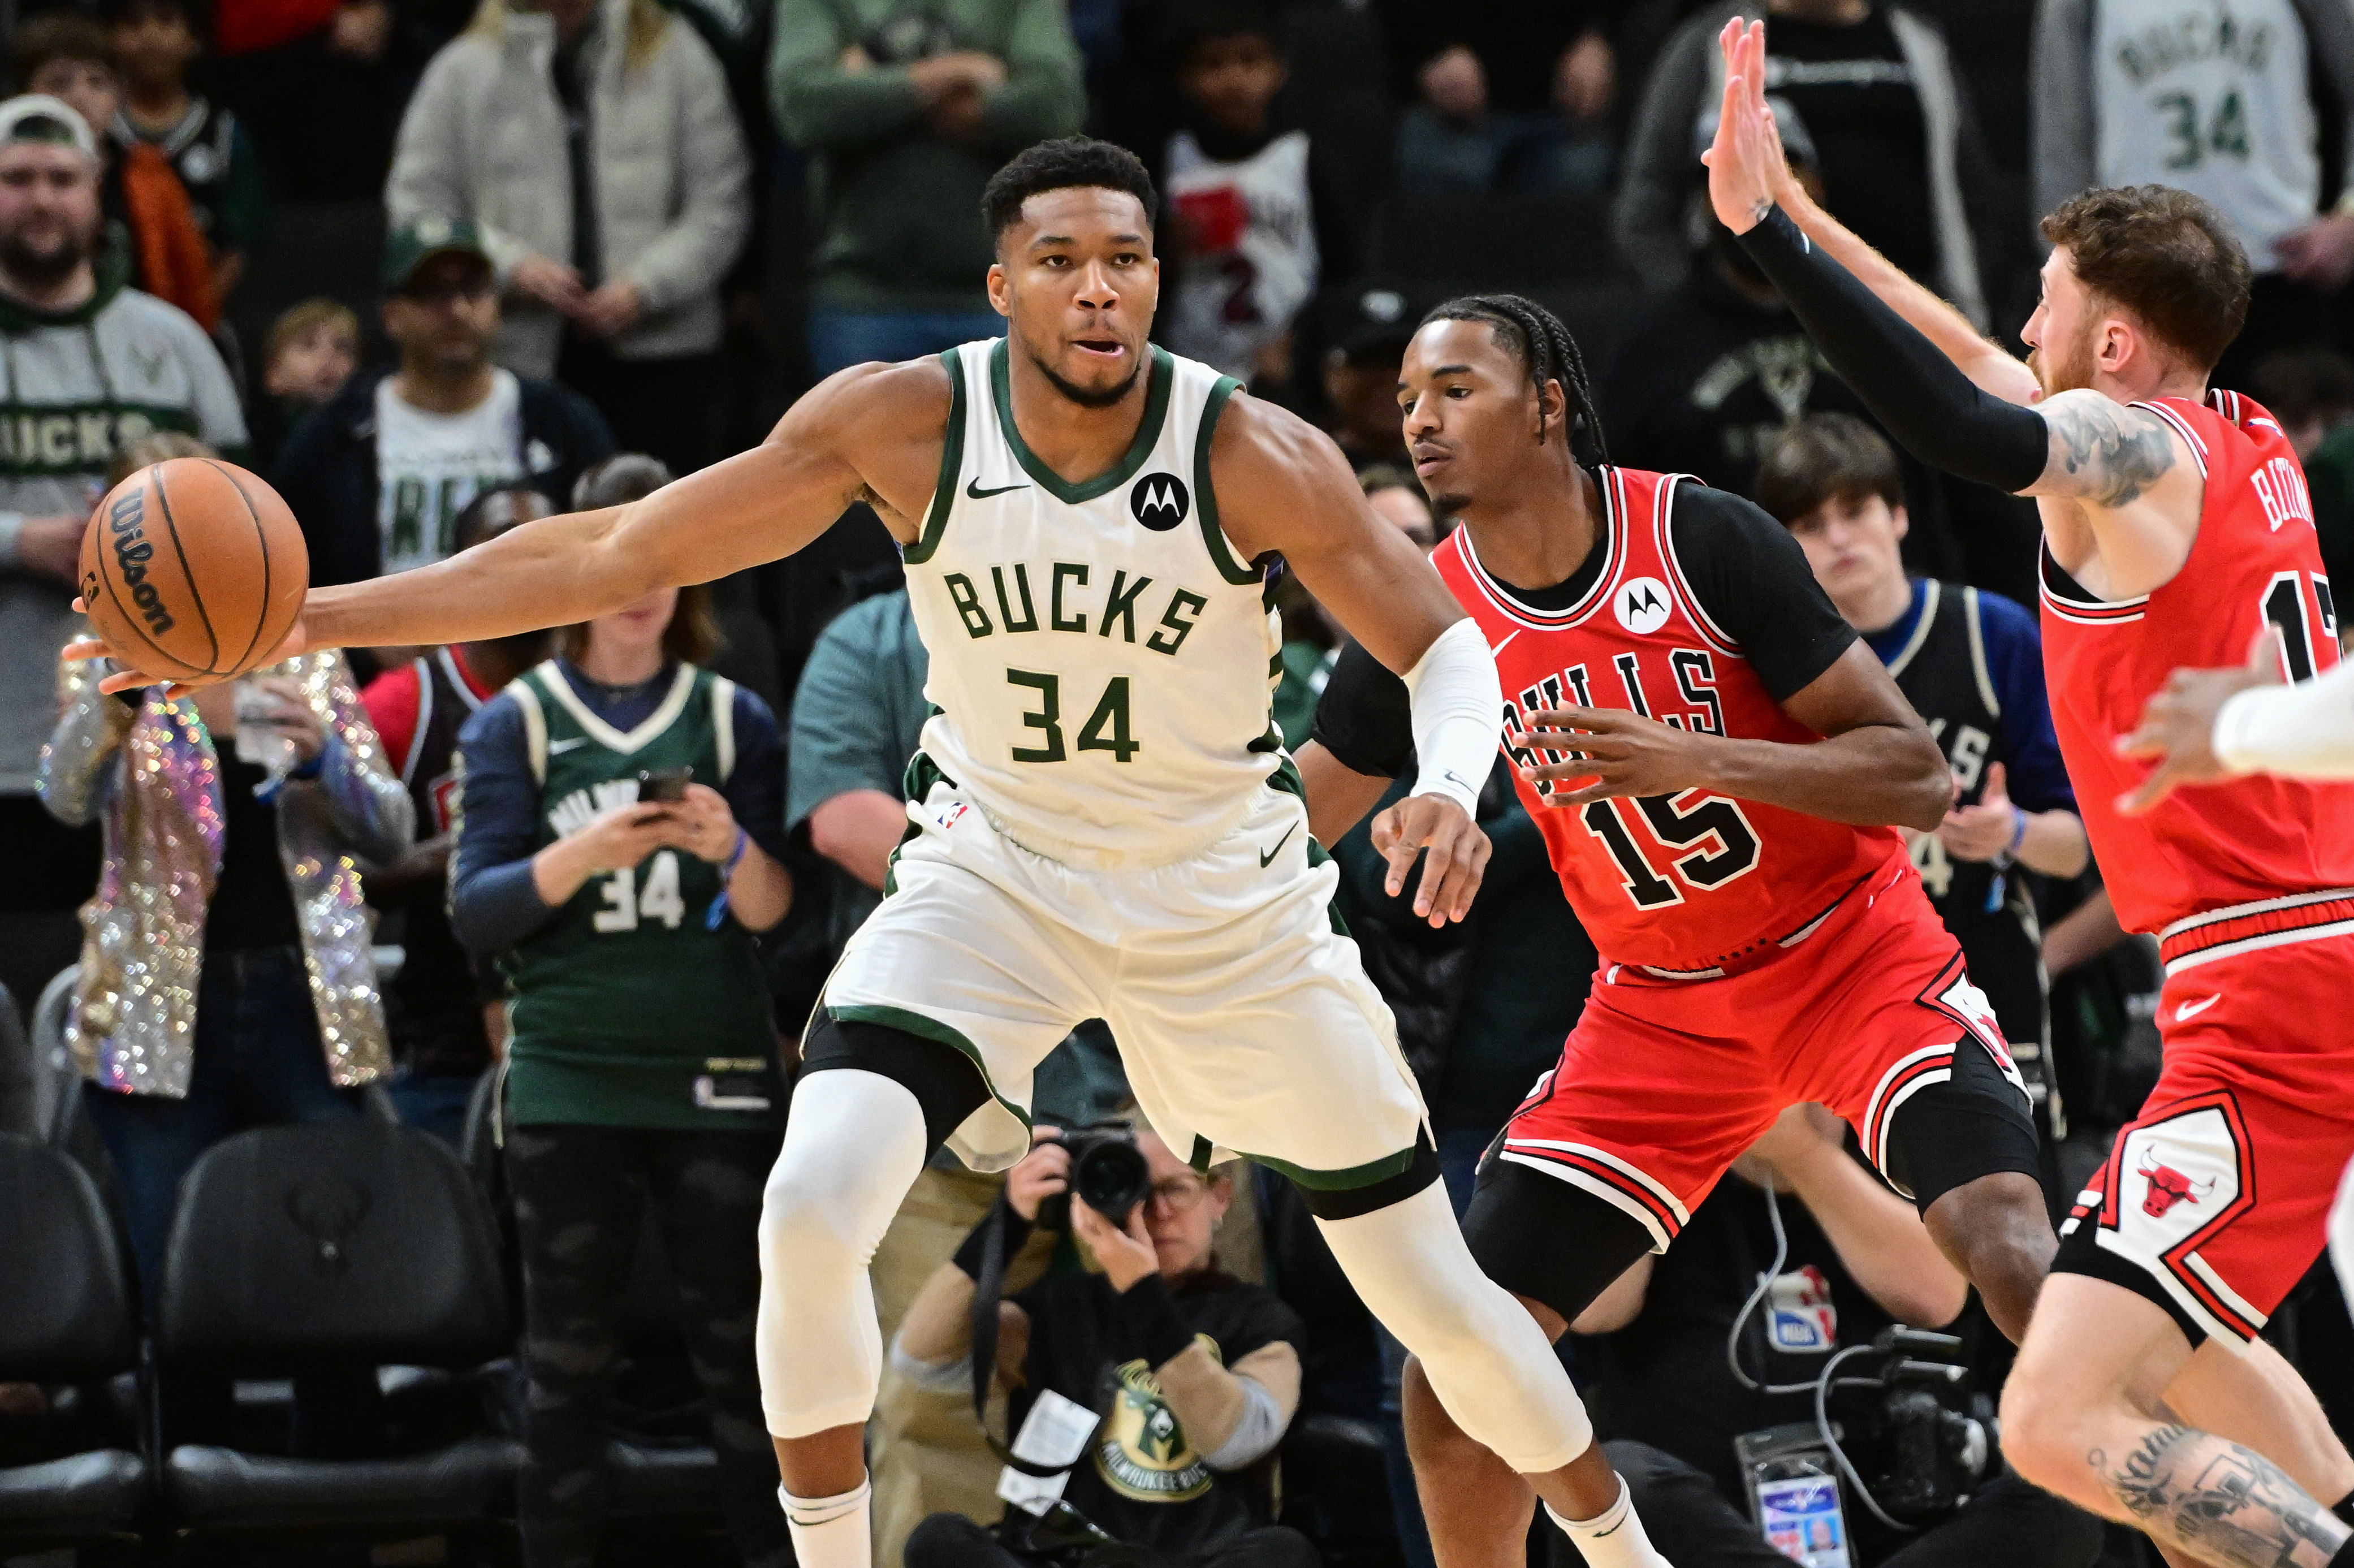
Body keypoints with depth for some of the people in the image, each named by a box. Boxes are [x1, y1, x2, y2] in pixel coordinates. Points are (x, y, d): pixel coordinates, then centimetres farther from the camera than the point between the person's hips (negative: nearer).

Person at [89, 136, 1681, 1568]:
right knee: (812, 1209, -23)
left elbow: (1447, 643, -14)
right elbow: (612, 556, -14)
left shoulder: (1256, 458, -22)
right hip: (995, 879, 1)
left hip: (1232, 912, -1)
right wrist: (305, 619, -18)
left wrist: (1449, 786, -38)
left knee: (1430, 1289, 5)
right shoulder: (902, 424, -18)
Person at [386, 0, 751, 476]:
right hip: (519, 360, 1)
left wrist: (645, 286, -11)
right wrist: (513, 266, -12)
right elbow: (416, 206, 4)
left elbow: (719, 209, 4)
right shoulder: (464, 71, 7)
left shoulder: (677, 57, 6)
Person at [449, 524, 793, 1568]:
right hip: (568, 1080, 0)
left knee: (741, 1342, -1)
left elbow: (775, 911, 1)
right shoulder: (517, 723, 6)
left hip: (715, 1077, 0)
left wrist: (733, 849, -20)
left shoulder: (733, 718, 7)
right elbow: (476, 912, -2)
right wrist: (582, 856, -20)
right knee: (569, 1354, 1)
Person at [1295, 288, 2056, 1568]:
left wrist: (1698, 761, -32)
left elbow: (1919, 779, -18)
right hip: (1660, 1008, 4)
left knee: (2014, 1256, -27)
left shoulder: (1703, 539, -18)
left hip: (1854, 952, -4)